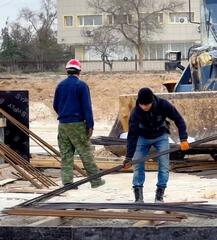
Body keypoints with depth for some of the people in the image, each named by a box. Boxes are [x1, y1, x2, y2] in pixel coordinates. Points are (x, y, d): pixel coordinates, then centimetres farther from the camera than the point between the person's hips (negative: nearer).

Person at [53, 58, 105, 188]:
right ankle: (95, 180, 4)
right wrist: (90, 125, -10)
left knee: (66, 154, 7)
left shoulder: (60, 85, 9)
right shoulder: (81, 85, -7)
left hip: (63, 124, 5)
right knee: (86, 153, 0)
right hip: (77, 124, -5)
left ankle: (67, 181, 4)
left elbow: (55, 105, 15)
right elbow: (87, 107, -11)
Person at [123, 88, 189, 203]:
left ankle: (159, 195, 1)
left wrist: (183, 139, -28)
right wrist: (129, 156, -33)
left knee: (163, 165, -8)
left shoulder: (163, 105, -31)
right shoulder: (136, 112, -30)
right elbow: (132, 135, -29)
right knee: (137, 164, -6)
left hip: (160, 136, 0)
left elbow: (178, 119, -19)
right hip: (143, 137, 0)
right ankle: (138, 197, 0)